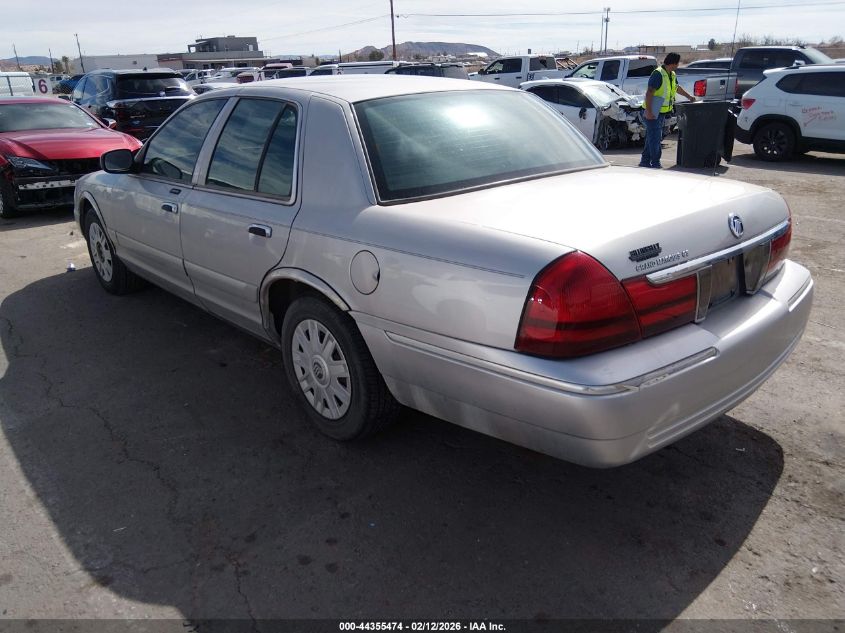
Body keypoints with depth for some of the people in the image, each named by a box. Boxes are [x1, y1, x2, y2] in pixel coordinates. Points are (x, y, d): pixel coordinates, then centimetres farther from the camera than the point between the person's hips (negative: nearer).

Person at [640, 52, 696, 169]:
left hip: (662, 111, 10)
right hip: (653, 112, -10)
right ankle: (655, 163, -5)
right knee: (654, 137, -8)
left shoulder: (672, 75, 12)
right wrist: (649, 112, -27)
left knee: (652, 137, 12)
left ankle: (645, 161, 19)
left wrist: (689, 96, 39)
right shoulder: (658, 74, -17)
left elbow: (677, 87, 31)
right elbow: (649, 93, -22)